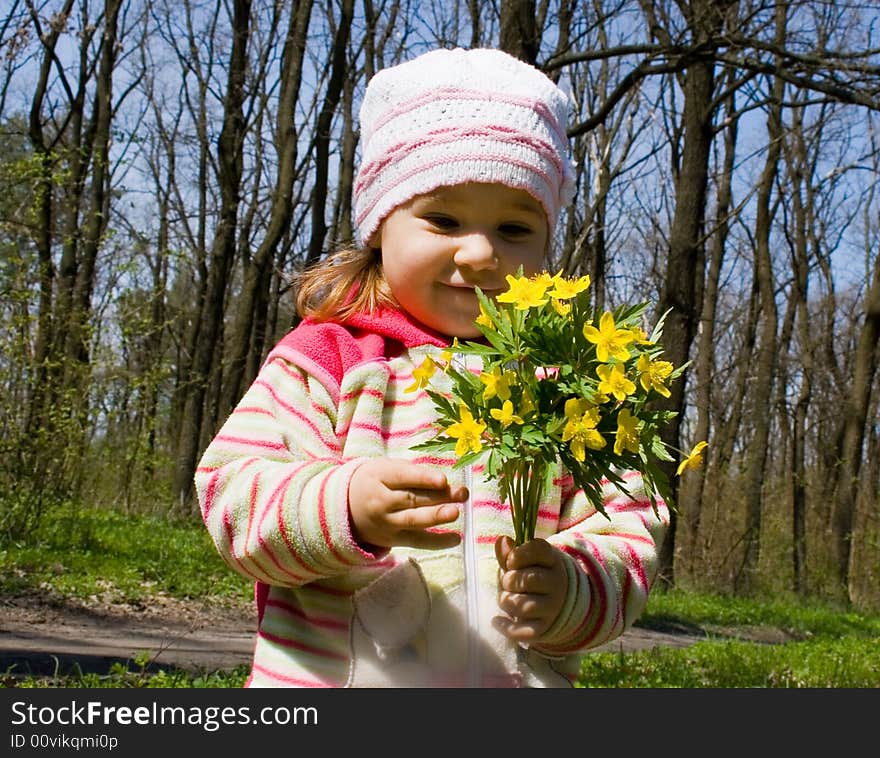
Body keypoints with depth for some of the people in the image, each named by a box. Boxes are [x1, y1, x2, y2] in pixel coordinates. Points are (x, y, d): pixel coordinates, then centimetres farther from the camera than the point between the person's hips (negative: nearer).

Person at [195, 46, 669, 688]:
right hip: (329, 672, -1)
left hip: (522, 675, 2)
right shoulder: (328, 358, -4)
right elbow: (231, 493, -11)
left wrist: (569, 591, -21)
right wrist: (344, 507, -29)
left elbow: (630, 531, -1)